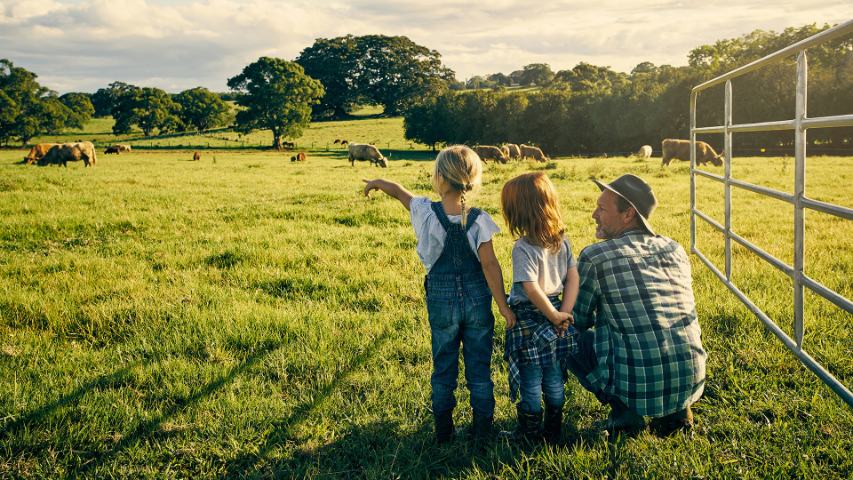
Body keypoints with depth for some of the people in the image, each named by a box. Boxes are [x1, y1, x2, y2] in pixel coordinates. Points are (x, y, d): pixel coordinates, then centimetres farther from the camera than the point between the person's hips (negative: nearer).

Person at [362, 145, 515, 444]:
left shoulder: (426, 212, -13)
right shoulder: (479, 220, -15)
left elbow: (399, 191, 7)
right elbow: (489, 265, -15)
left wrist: (377, 182, 27)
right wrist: (503, 306, -9)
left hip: (441, 301, 1)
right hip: (477, 301, 0)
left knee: (444, 367, 15)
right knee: (479, 368, 12)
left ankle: (443, 432, 26)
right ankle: (482, 430, 23)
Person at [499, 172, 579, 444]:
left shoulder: (523, 248, -20)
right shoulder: (562, 241, 1)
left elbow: (532, 289, -26)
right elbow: (573, 278, 1)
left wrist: (555, 316, -15)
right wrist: (563, 313, -4)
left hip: (529, 320, -6)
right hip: (555, 316, 6)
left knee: (530, 382, 9)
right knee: (554, 379, 17)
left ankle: (530, 435, 21)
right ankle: (554, 432, 29)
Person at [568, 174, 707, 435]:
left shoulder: (594, 257, -8)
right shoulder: (675, 249, 8)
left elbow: (579, 320, 5)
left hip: (637, 388, -5)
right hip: (692, 382, 5)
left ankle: (624, 412, 5)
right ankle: (675, 410, 16)